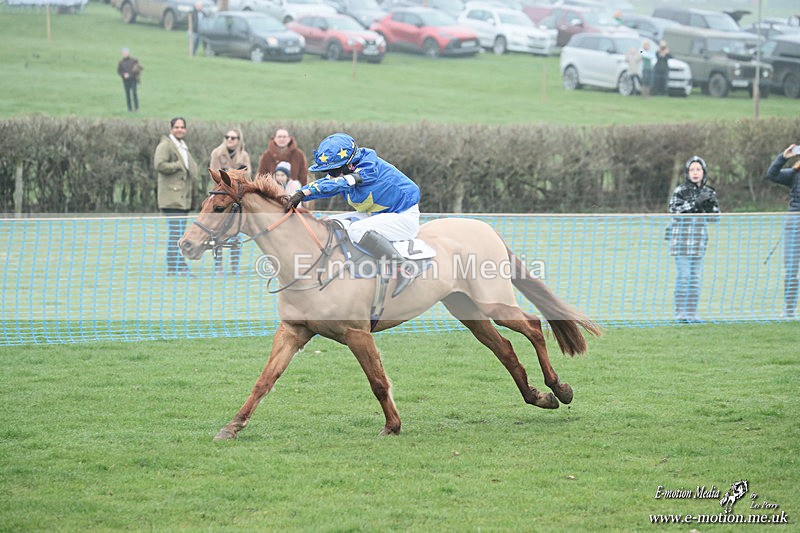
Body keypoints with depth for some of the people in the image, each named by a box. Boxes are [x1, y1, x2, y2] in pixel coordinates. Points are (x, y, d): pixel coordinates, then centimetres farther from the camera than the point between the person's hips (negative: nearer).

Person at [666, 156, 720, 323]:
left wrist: (710, 206, -9)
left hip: (699, 239, 5)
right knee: (683, 276, -9)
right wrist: (695, 204, -21)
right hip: (681, 238, -4)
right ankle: (680, 313, -6)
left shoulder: (709, 193, 11)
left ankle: (692, 313, 10)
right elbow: (674, 209, -14)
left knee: (696, 277, 5)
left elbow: (715, 218, 12)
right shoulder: (681, 190, -1)